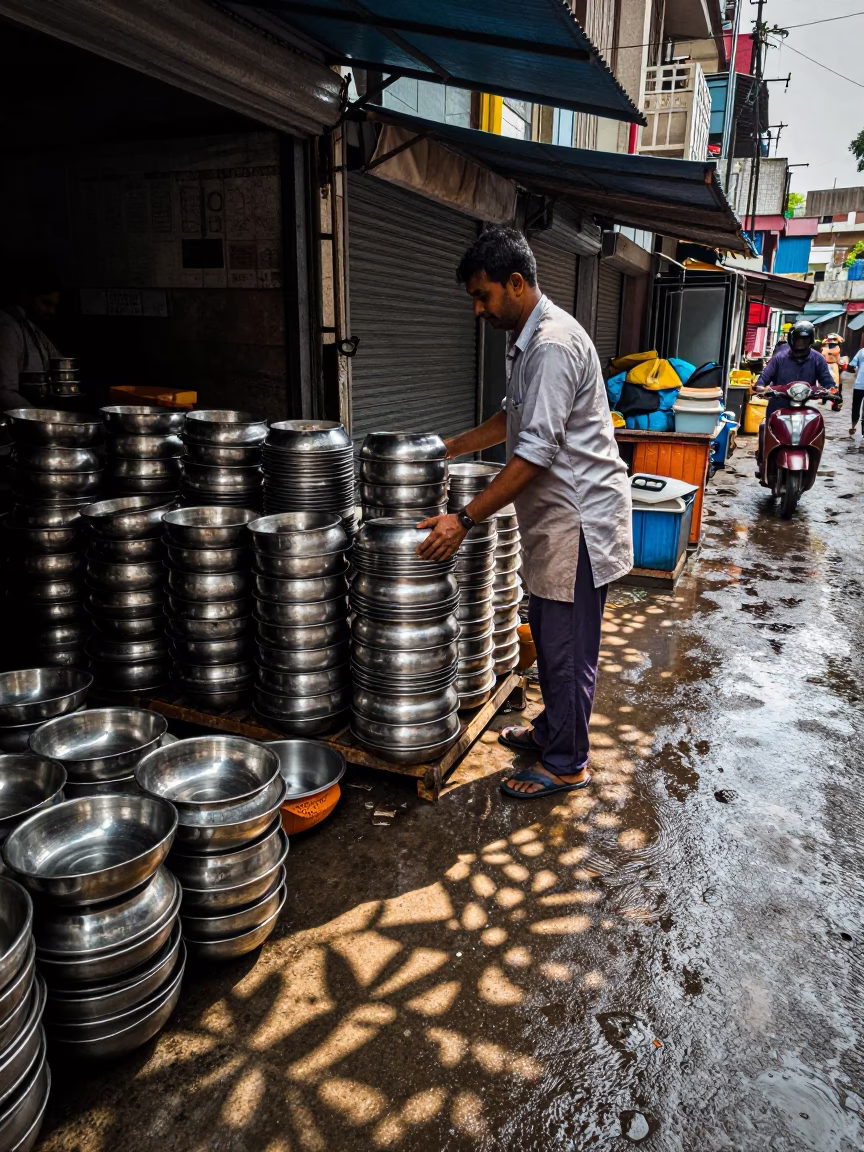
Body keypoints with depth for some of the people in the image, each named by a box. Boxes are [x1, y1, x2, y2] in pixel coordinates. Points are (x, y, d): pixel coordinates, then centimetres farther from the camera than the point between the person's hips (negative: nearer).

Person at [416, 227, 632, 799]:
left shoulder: (553, 344, -22)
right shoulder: (530, 339, 12)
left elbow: (534, 455, -27)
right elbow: (514, 419, 25)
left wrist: (464, 519, -25)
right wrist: (448, 448, 20)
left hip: (581, 517, -10)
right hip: (557, 515, 10)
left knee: (567, 648, 1)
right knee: (547, 631, 20)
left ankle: (566, 764, 16)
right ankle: (552, 730, 38)